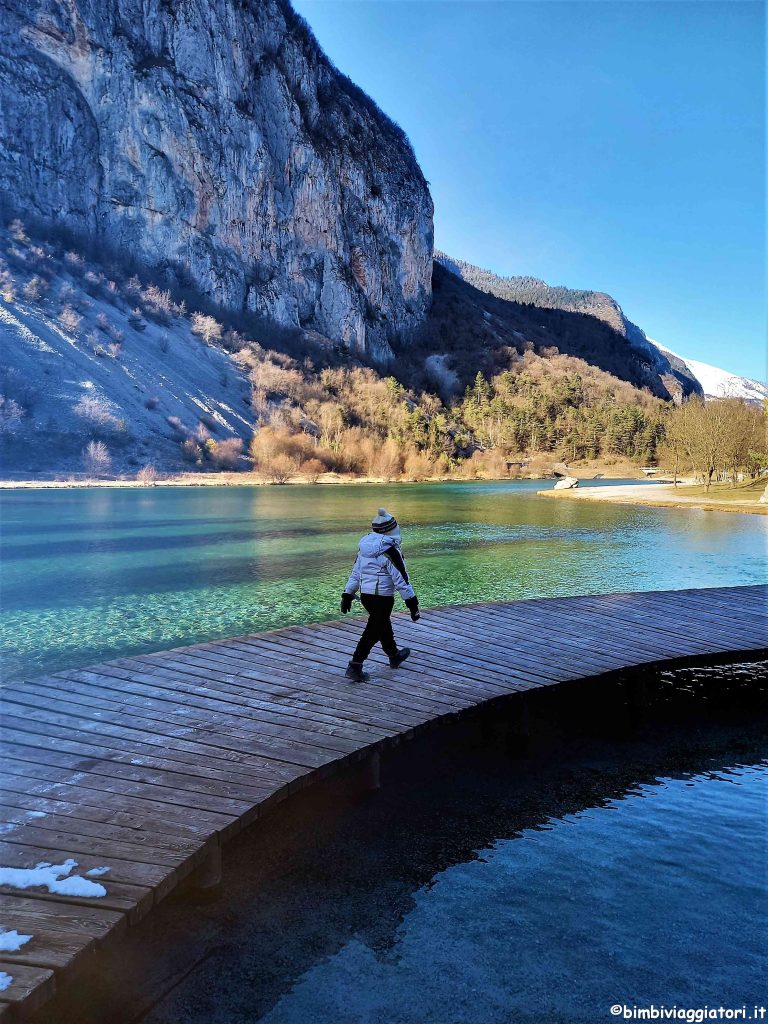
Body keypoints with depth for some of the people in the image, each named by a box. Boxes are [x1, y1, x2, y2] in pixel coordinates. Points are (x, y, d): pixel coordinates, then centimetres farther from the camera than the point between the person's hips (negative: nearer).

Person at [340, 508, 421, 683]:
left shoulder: (364, 547, 5)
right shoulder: (390, 550, -18)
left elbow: (355, 573, 11)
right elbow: (401, 580, -17)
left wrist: (348, 596, 18)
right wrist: (412, 603, -11)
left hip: (365, 595, 8)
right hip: (382, 597, -8)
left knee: (383, 624, 24)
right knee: (373, 632, 1)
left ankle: (394, 656, 43)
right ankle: (355, 667, -1)